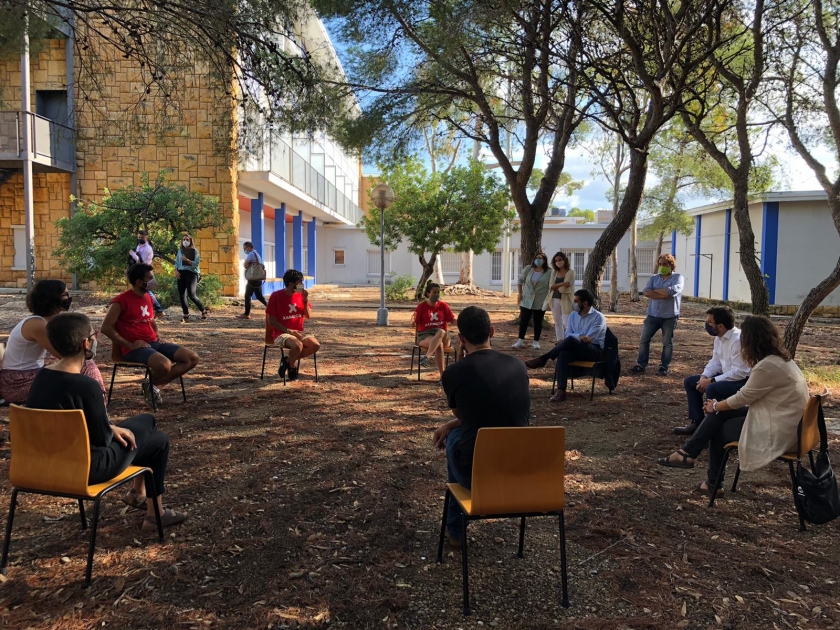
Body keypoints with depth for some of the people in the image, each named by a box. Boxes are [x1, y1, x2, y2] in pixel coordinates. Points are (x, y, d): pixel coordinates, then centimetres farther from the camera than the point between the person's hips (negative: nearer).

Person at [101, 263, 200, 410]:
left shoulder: (148, 298, 14)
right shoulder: (121, 301, -10)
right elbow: (106, 328, -14)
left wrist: (157, 337, 12)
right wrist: (129, 345, -16)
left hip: (154, 343, 8)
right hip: (135, 348, -8)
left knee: (192, 358, -7)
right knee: (164, 365, -37)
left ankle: (155, 384, -3)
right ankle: (150, 385, -2)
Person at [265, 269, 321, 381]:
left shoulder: (301, 295, 6)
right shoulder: (276, 296, -8)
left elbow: (308, 316, 5)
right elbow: (271, 321, -8)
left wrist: (305, 300, -10)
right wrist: (289, 331, -17)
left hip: (299, 332, 6)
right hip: (281, 333, -5)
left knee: (316, 345, -22)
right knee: (298, 345, -36)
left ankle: (288, 360, -1)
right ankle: (292, 366, -3)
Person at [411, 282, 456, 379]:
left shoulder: (443, 306, 11)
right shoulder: (421, 306, 4)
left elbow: (453, 320, 8)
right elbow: (415, 324, 1)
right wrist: (413, 321, -23)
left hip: (443, 336, 2)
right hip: (425, 336, -2)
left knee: (441, 332, -39)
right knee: (439, 344, -39)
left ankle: (427, 357, -54)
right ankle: (443, 376, -47)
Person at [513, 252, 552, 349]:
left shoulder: (549, 273, -8)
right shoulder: (528, 269, 1)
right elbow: (520, 280, 9)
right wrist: (519, 293, 2)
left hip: (540, 302, -2)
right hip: (527, 300, 2)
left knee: (538, 322, 7)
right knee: (524, 320, 3)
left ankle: (536, 342, 16)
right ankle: (520, 340, 10)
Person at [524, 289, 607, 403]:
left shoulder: (598, 317, -7)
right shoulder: (573, 315, 12)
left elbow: (589, 339, -15)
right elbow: (568, 334, 3)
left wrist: (575, 337, -11)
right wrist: (579, 336, -17)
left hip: (594, 351, -5)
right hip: (576, 349, 5)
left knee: (571, 340, -35)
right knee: (563, 355, -32)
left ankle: (542, 359, -23)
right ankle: (561, 391, -43)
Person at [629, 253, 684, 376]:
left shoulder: (678, 277, -2)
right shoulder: (654, 277, 9)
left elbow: (672, 291, -22)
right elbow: (646, 292, -7)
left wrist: (654, 290, -10)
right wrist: (664, 295, -17)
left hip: (669, 317, -4)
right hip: (652, 315, 4)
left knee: (667, 343, 4)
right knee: (644, 340, 3)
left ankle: (664, 367, 12)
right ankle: (641, 365, 10)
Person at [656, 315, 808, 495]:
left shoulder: (767, 366, -25)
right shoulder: (780, 358, 7)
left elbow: (743, 398, -15)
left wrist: (716, 406, 1)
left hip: (777, 430, -9)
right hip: (782, 421, 9)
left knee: (718, 430, 5)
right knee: (719, 414, 4)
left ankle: (714, 483, 24)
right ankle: (687, 454, 6)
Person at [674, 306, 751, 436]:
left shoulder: (738, 340, -27)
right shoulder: (719, 337, 1)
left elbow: (739, 372, -28)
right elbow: (715, 361, 11)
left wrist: (711, 380, -24)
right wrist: (704, 376, -8)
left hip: (743, 380, -10)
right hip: (728, 375, 10)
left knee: (712, 389, -33)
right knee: (690, 381, 6)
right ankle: (697, 422, 10)